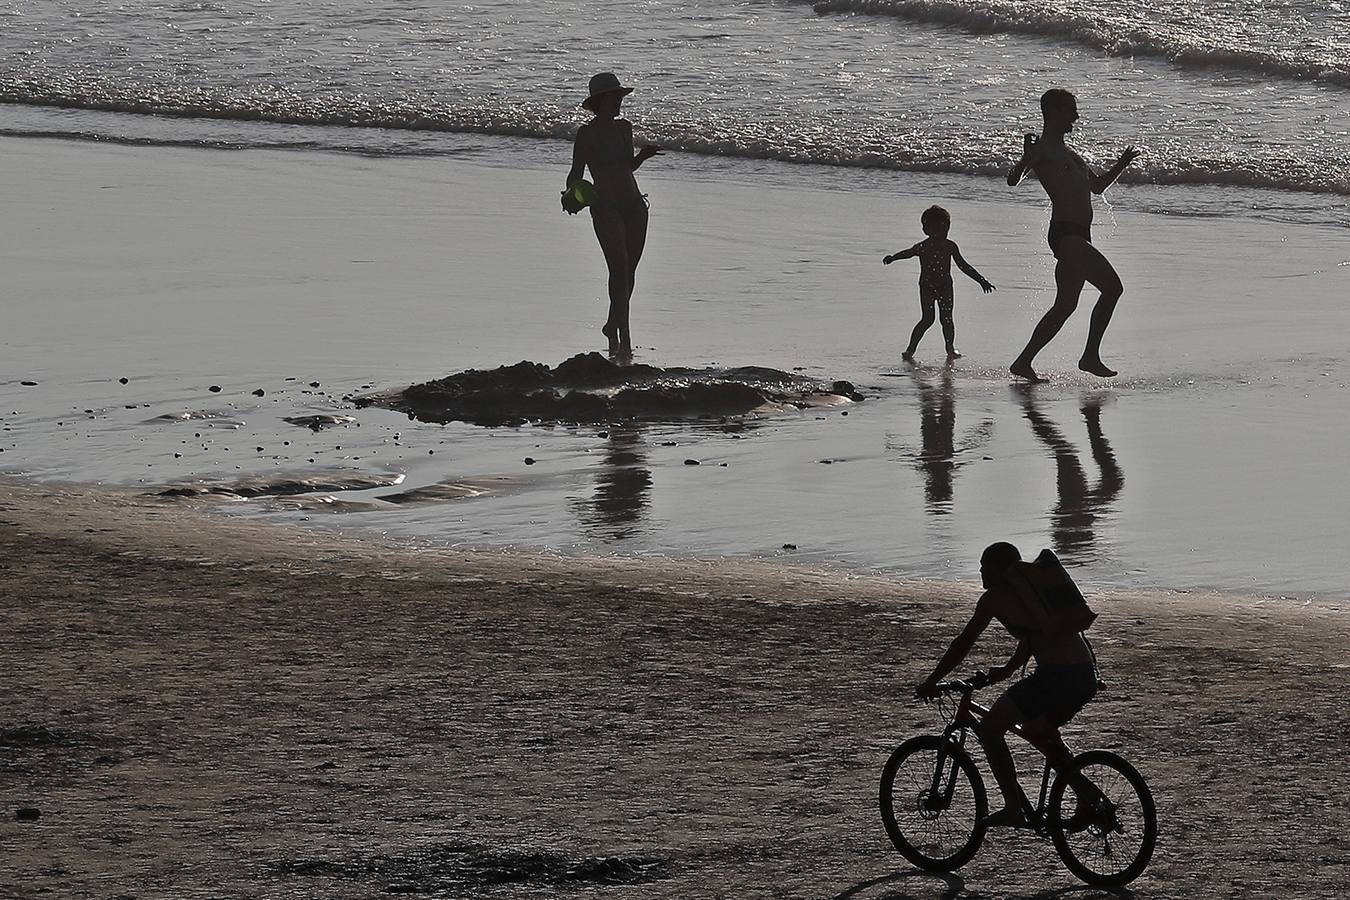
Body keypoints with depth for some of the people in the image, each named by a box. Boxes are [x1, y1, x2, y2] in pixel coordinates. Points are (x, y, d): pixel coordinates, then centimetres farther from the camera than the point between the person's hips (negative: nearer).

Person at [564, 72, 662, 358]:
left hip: (634, 204, 6)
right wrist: (572, 192, -23)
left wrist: (642, 155, 5)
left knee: (628, 271, 9)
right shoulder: (587, 133, -5)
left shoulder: (624, 128, 12)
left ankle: (613, 326, 29)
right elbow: (576, 172, -4)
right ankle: (624, 339, -18)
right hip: (605, 208, -6)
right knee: (619, 269, -15)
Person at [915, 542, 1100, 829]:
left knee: (990, 730, 3)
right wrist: (1008, 669, 46)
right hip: (1087, 675, 9)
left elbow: (963, 643, 3)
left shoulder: (995, 598, 2)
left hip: (1056, 676, -9)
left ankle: (1014, 807, -1)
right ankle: (1089, 798, 26)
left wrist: (931, 683, 11)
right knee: (1038, 732, 31)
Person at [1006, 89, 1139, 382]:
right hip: (1066, 234, -10)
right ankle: (1091, 355, -14)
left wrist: (1121, 165, 19)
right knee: (1111, 286, -17)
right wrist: (1026, 160, -39)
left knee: (1065, 305, 9)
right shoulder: (1042, 150, -6)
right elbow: (1013, 180, -20)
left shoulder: (1067, 152, 24)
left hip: (1078, 236, 10)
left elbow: (1097, 185, 34)